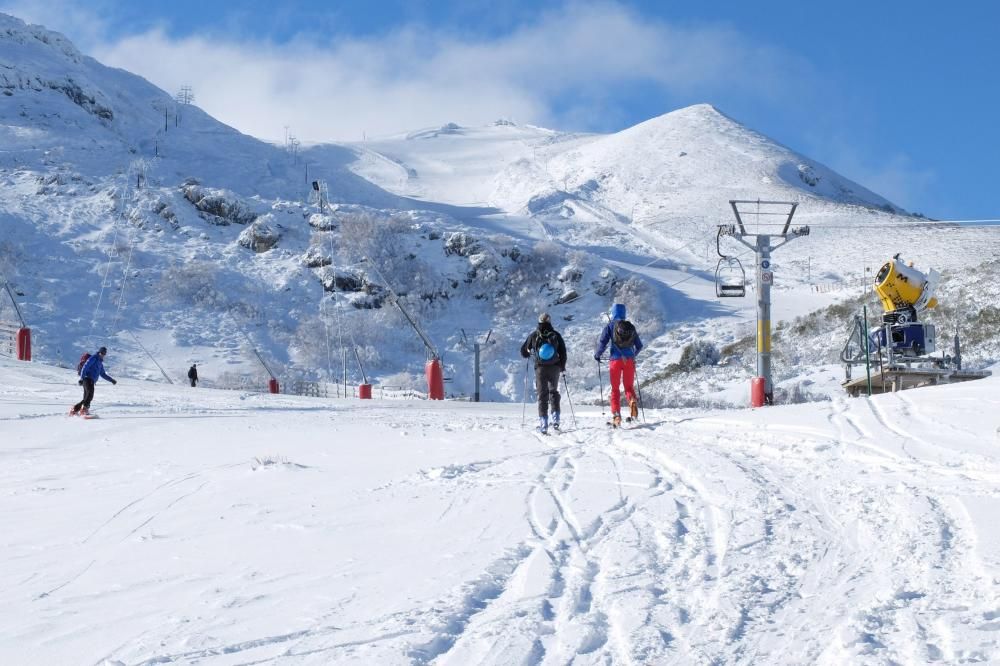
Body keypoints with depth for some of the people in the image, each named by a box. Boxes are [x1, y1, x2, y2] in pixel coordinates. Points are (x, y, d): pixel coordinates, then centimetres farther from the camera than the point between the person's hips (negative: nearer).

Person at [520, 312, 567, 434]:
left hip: (540, 369, -1)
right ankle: (555, 419, 7)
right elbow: (563, 352, 2)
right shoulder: (556, 335, 0)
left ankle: (543, 422, -7)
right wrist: (562, 367, 17)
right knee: (553, 391, 18)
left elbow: (524, 351, 6)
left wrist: (530, 354, 30)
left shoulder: (534, 335, -1)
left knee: (542, 395, 3)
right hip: (554, 368, 1)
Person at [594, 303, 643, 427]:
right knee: (629, 387, 13)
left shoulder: (610, 326, -1)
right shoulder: (631, 327, 10)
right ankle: (632, 401, -21)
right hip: (629, 360, 2)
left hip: (616, 360, -2)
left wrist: (597, 355, 11)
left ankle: (616, 416, -1)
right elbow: (639, 345, 15)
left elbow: (603, 343, -7)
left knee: (615, 389, 9)